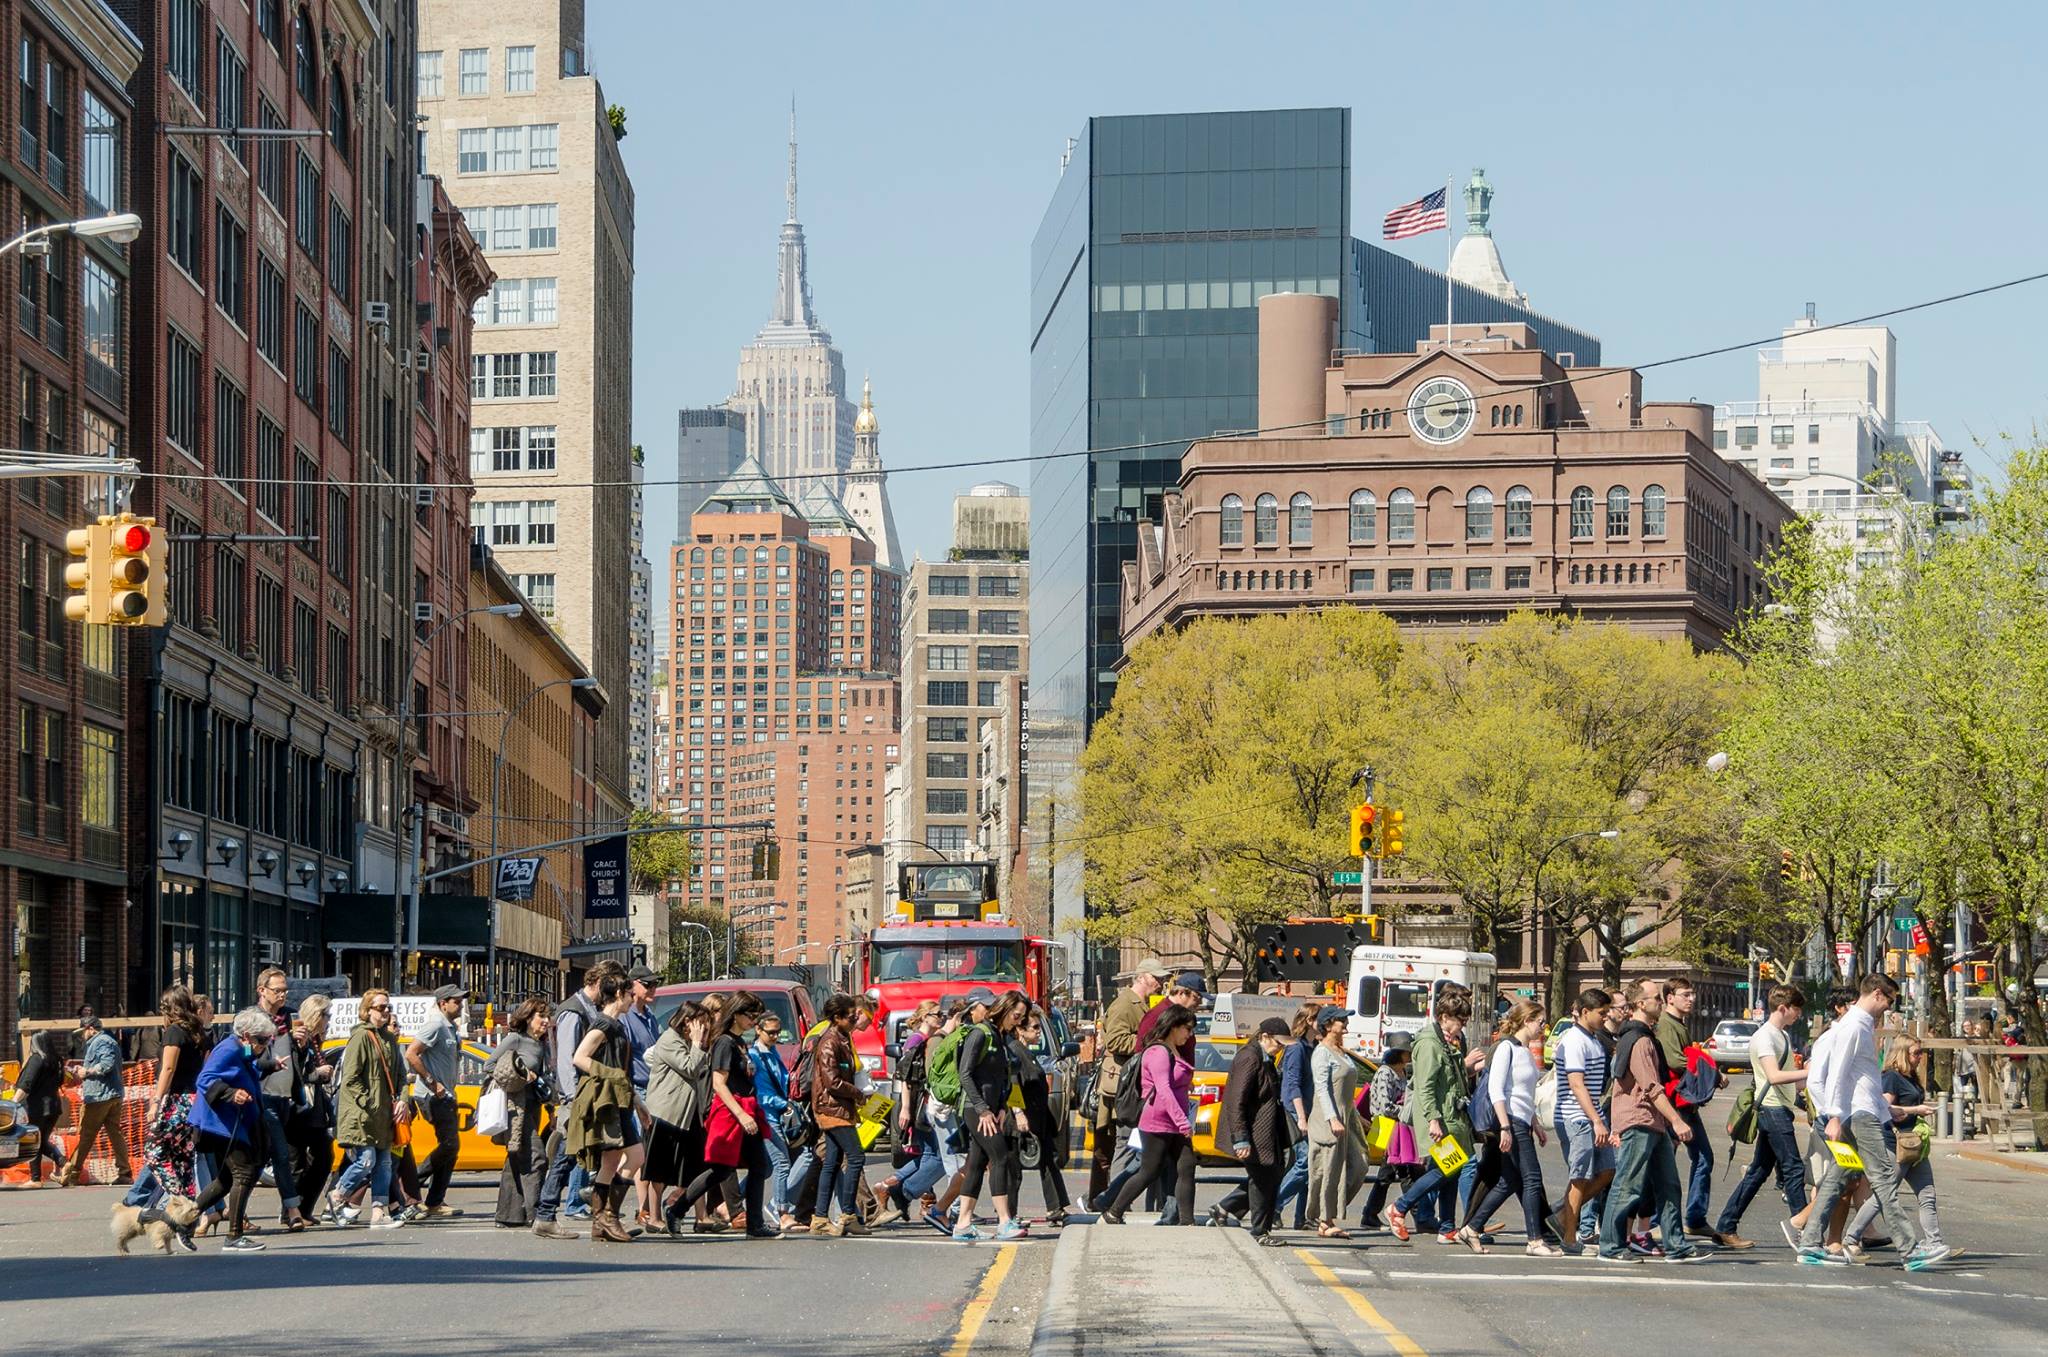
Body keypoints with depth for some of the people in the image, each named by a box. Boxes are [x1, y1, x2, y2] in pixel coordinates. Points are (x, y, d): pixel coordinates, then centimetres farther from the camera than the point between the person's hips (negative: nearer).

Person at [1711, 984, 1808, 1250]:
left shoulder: (1782, 1036, 21)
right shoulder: (1763, 1037, -11)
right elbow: (1774, 1076, -22)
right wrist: (1810, 1072, -23)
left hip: (1780, 1110, 10)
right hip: (1773, 1109, -10)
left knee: (1758, 1171, 9)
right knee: (1793, 1169, -10)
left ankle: (1726, 1228, 12)